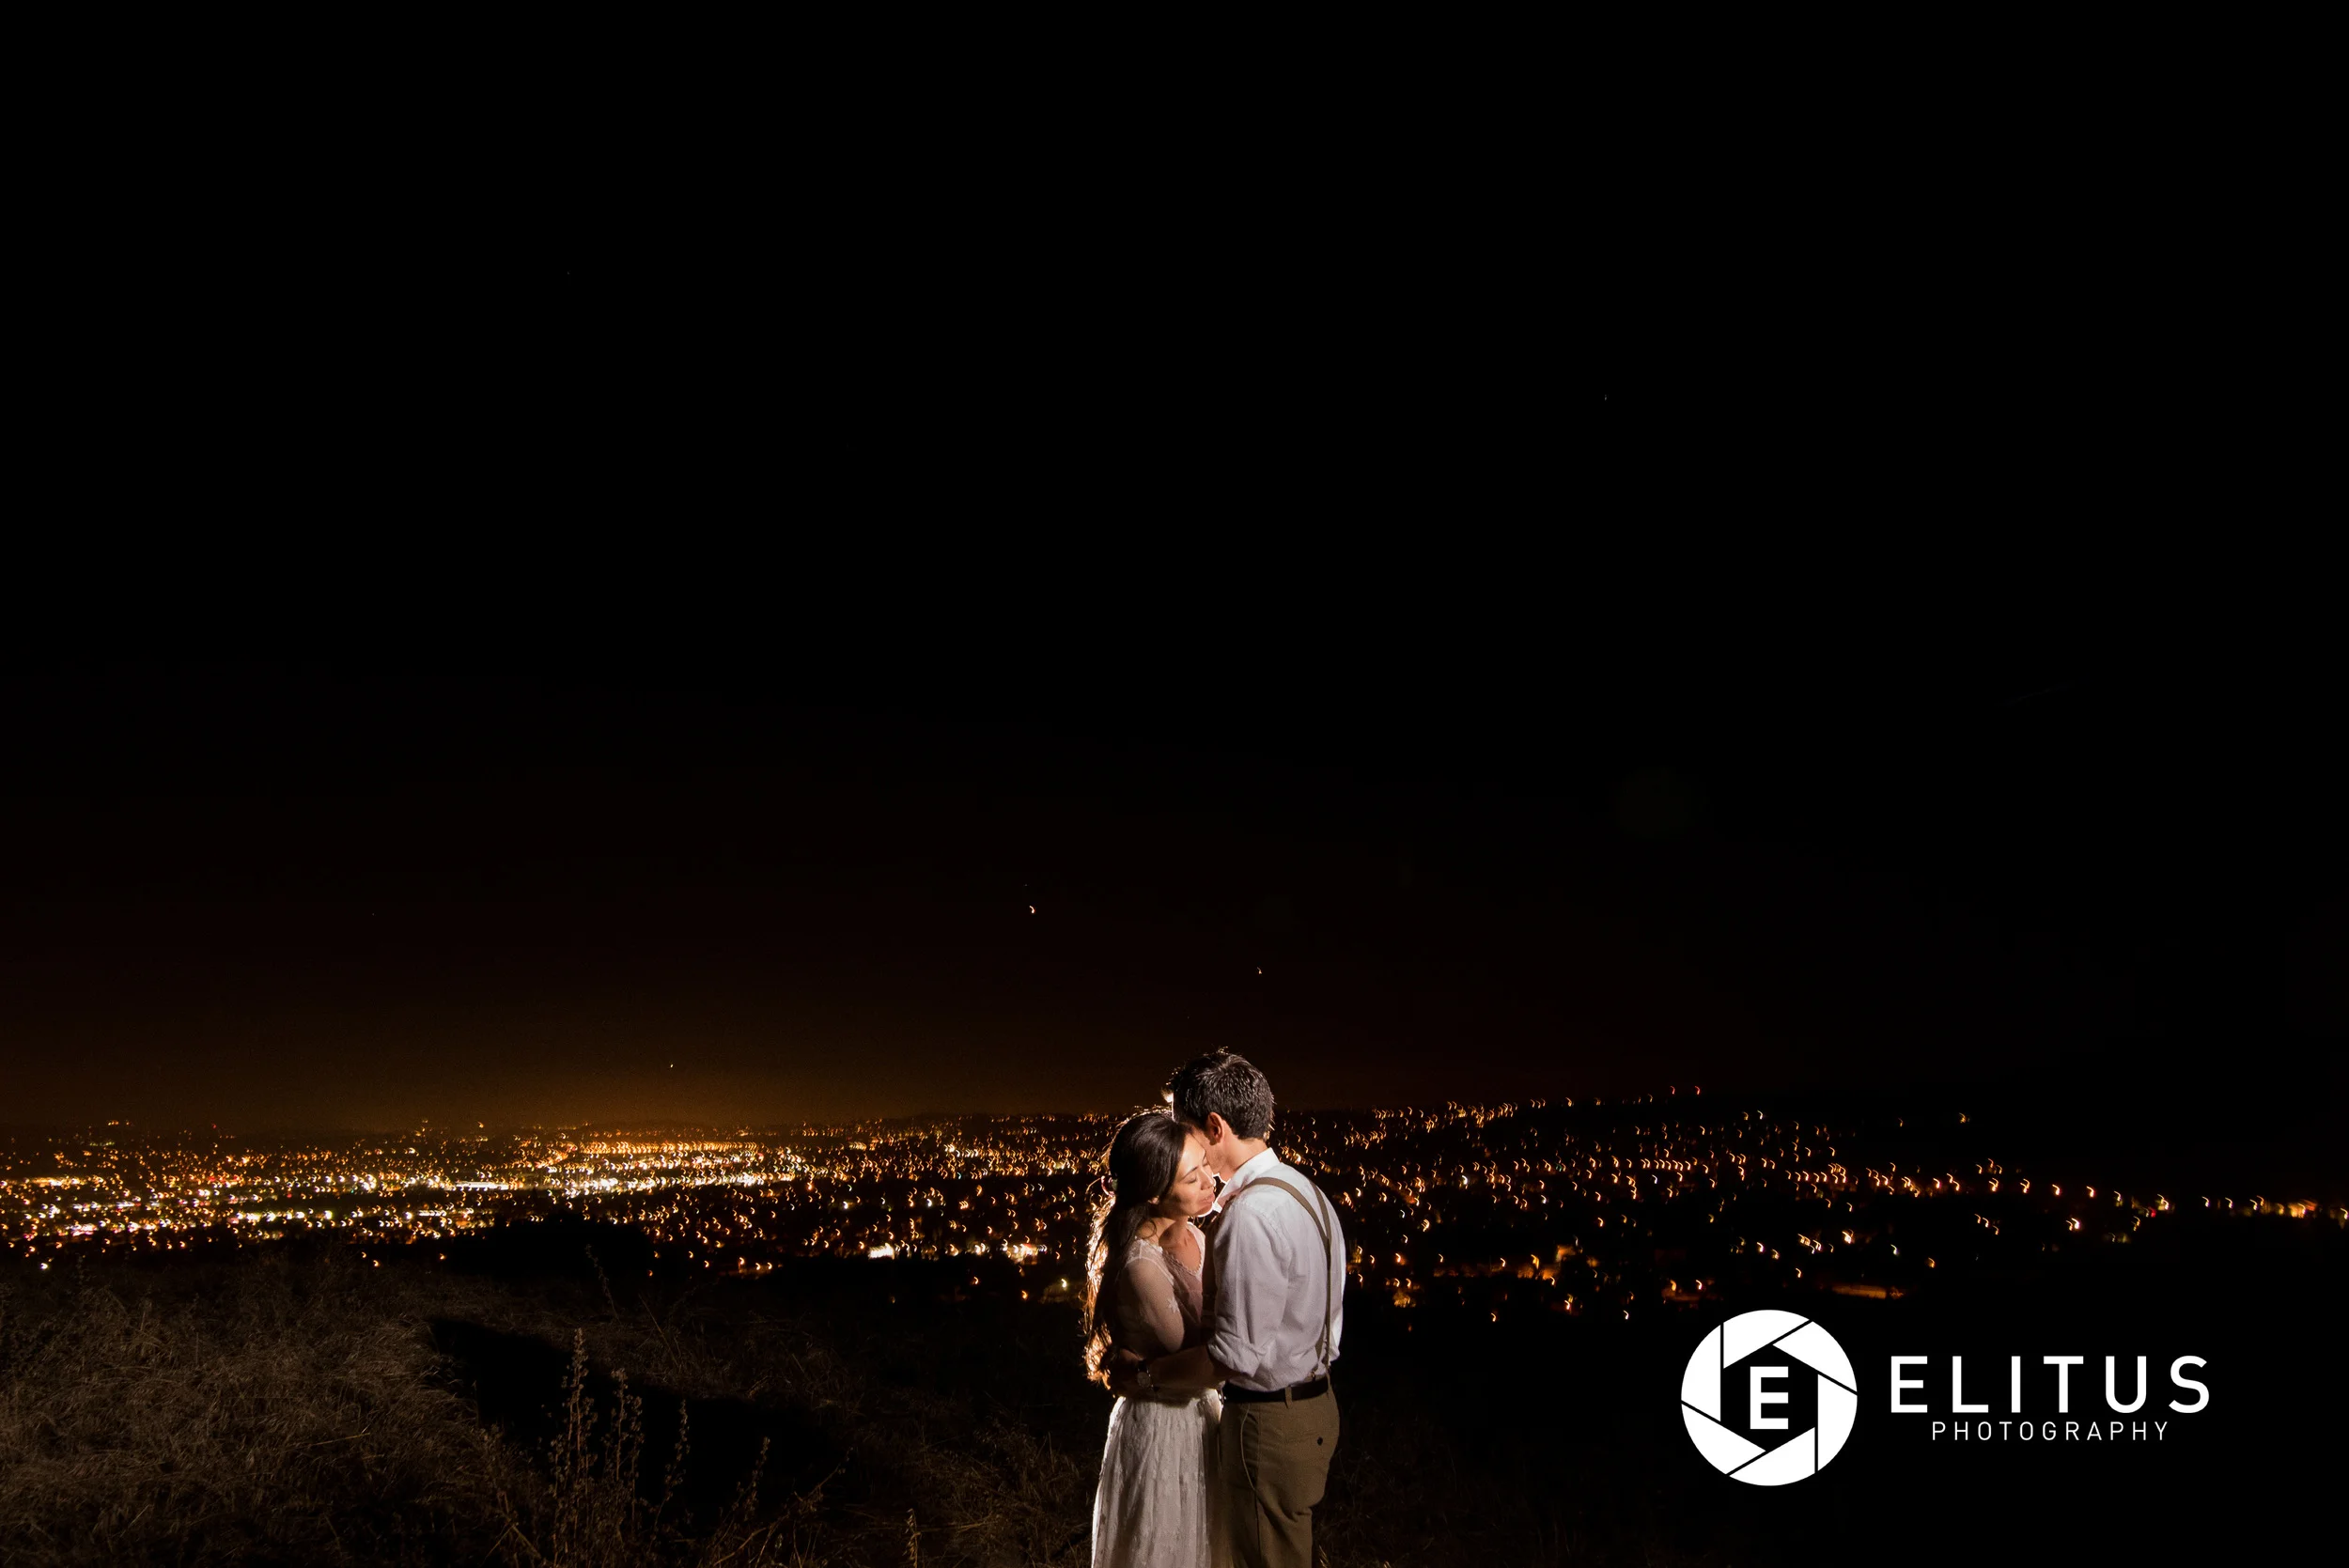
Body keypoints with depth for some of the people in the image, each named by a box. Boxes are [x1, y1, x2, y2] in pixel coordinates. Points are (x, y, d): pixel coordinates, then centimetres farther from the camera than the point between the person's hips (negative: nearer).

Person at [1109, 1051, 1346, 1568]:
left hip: (1268, 1424, -10)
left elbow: (1237, 1354, -26)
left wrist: (1142, 1374, -13)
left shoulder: (1251, 1214, -25)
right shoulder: (1304, 1191, 6)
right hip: (1313, 1405, 10)